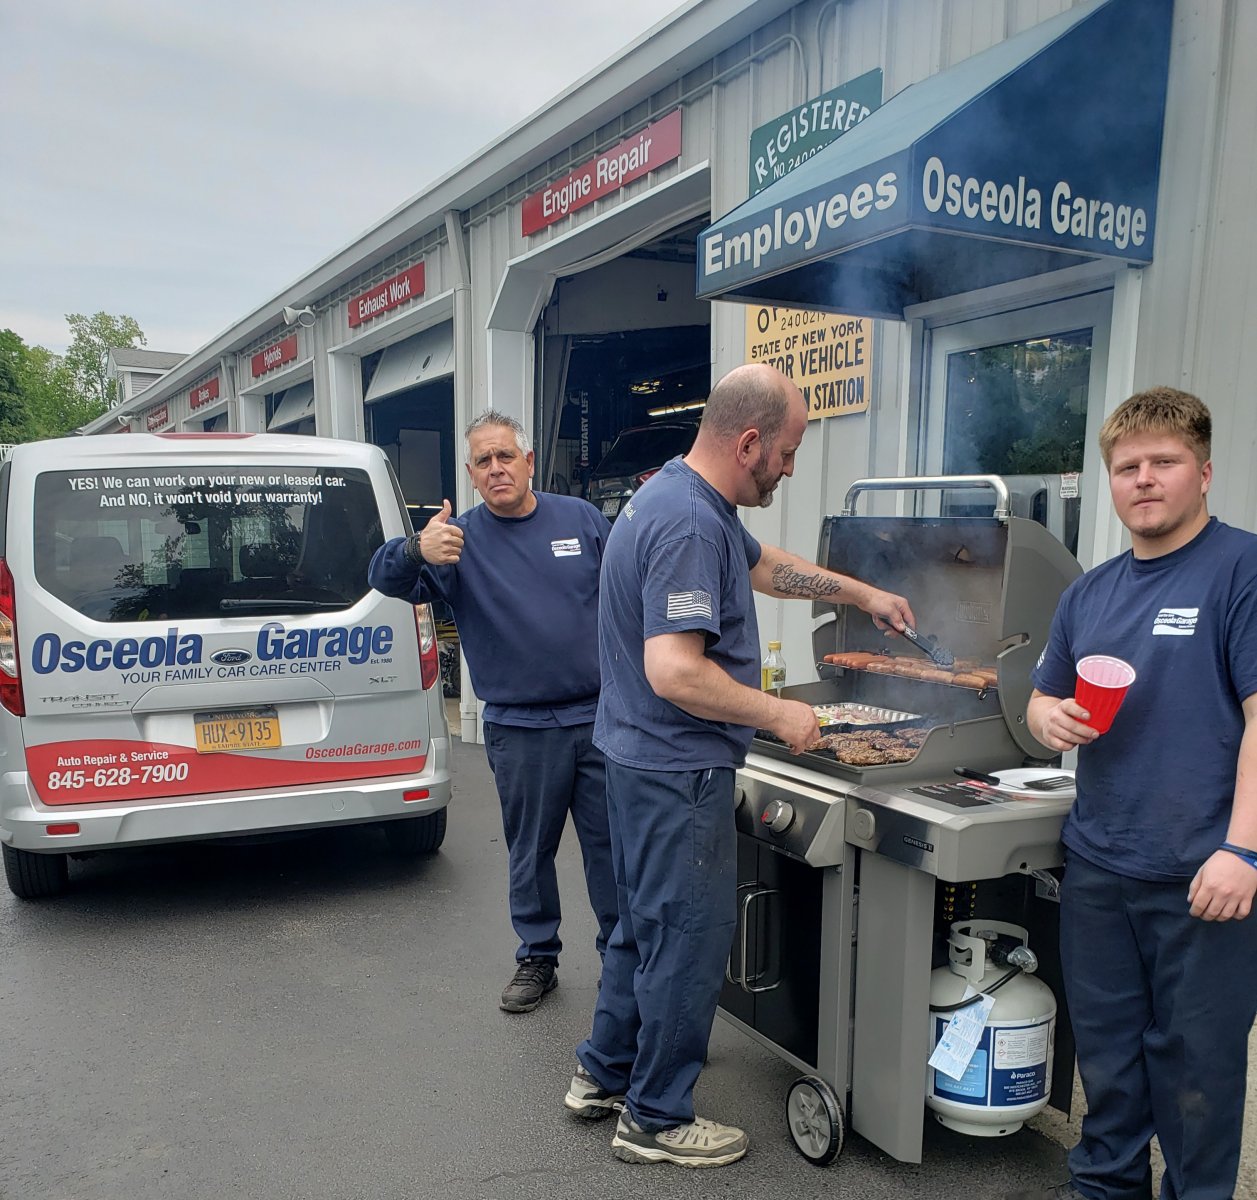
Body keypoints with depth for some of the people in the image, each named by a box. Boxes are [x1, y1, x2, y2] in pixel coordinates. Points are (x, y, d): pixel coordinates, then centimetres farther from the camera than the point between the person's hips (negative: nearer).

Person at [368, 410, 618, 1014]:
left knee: (612, 844, 11)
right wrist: (417, 550, -38)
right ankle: (537, 958, 31)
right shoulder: (459, 539, -3)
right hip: (519, 730, -1)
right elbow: (384, 576, -16)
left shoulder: (581, 518, 2)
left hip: (600, 718, 1)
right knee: (530, 852, 12)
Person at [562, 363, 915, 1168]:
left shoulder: (681, 498, 9)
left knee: (646, 923, 23)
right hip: (679, 770, -10)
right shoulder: (690, 523, -24)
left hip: (645, 761, 11)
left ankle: (605, 1073, 39)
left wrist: (863, 594, 27)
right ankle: (657, 1118, 24)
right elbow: (674, 672, -31)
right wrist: (781, 715, -19)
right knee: (688, 941, 6)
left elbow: (764, 565, 24)